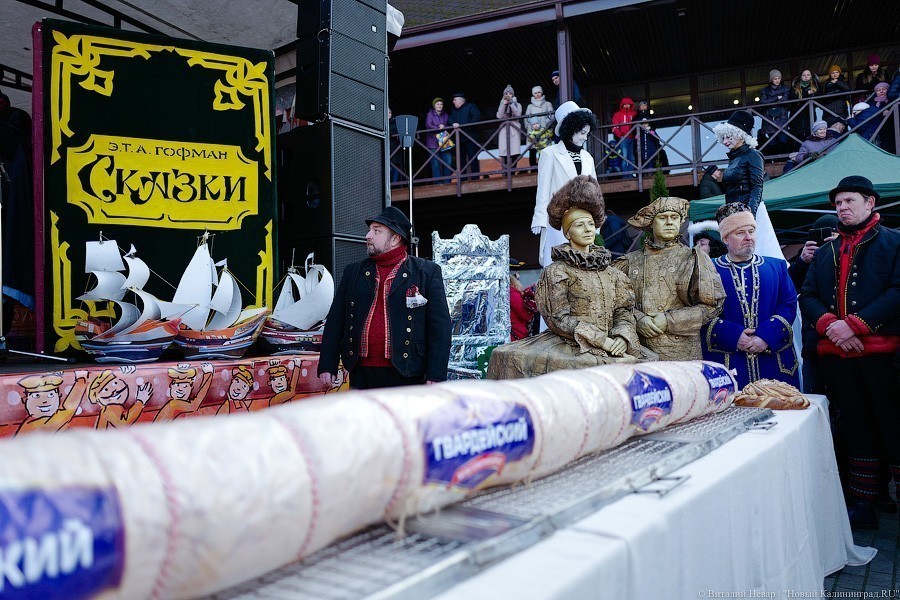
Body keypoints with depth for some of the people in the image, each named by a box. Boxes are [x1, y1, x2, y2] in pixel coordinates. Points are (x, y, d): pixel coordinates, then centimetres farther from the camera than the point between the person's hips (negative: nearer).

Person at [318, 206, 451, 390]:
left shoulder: (428, 272, 3)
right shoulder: (353, 271, 14)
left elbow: (440, 326, -2)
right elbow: (335, 320, 14)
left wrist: (436, 376, -8)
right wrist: (327, 365, 7)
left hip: (406, 376, -3)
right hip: (361, 376, 4)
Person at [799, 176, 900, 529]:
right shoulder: (825, 253, 19)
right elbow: (807, 297, 10)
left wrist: (855, 324, -17)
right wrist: (828, 324, -9)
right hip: (837, 355, 5)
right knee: (856, 430, 12)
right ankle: (862, 505, 20)